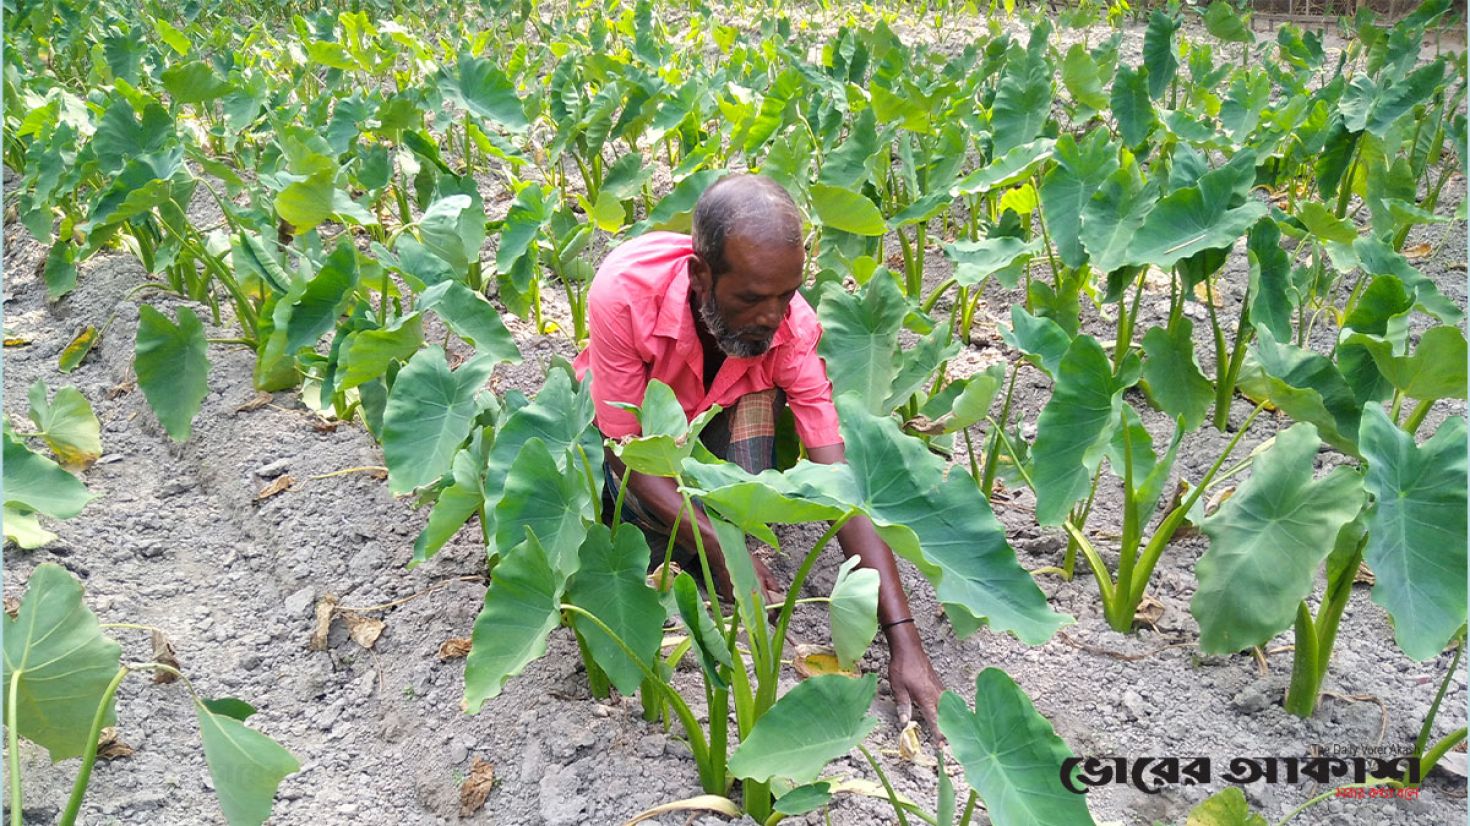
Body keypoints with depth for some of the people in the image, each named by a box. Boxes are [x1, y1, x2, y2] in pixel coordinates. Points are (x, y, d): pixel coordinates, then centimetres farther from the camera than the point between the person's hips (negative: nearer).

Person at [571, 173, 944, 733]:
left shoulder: (791, 325, -31)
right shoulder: (623, 293, -39)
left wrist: (903, 639, -37)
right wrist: (721, 550, -40)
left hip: (720, 418, 1)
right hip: (628, 420, -1)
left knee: (758, 398, -33)